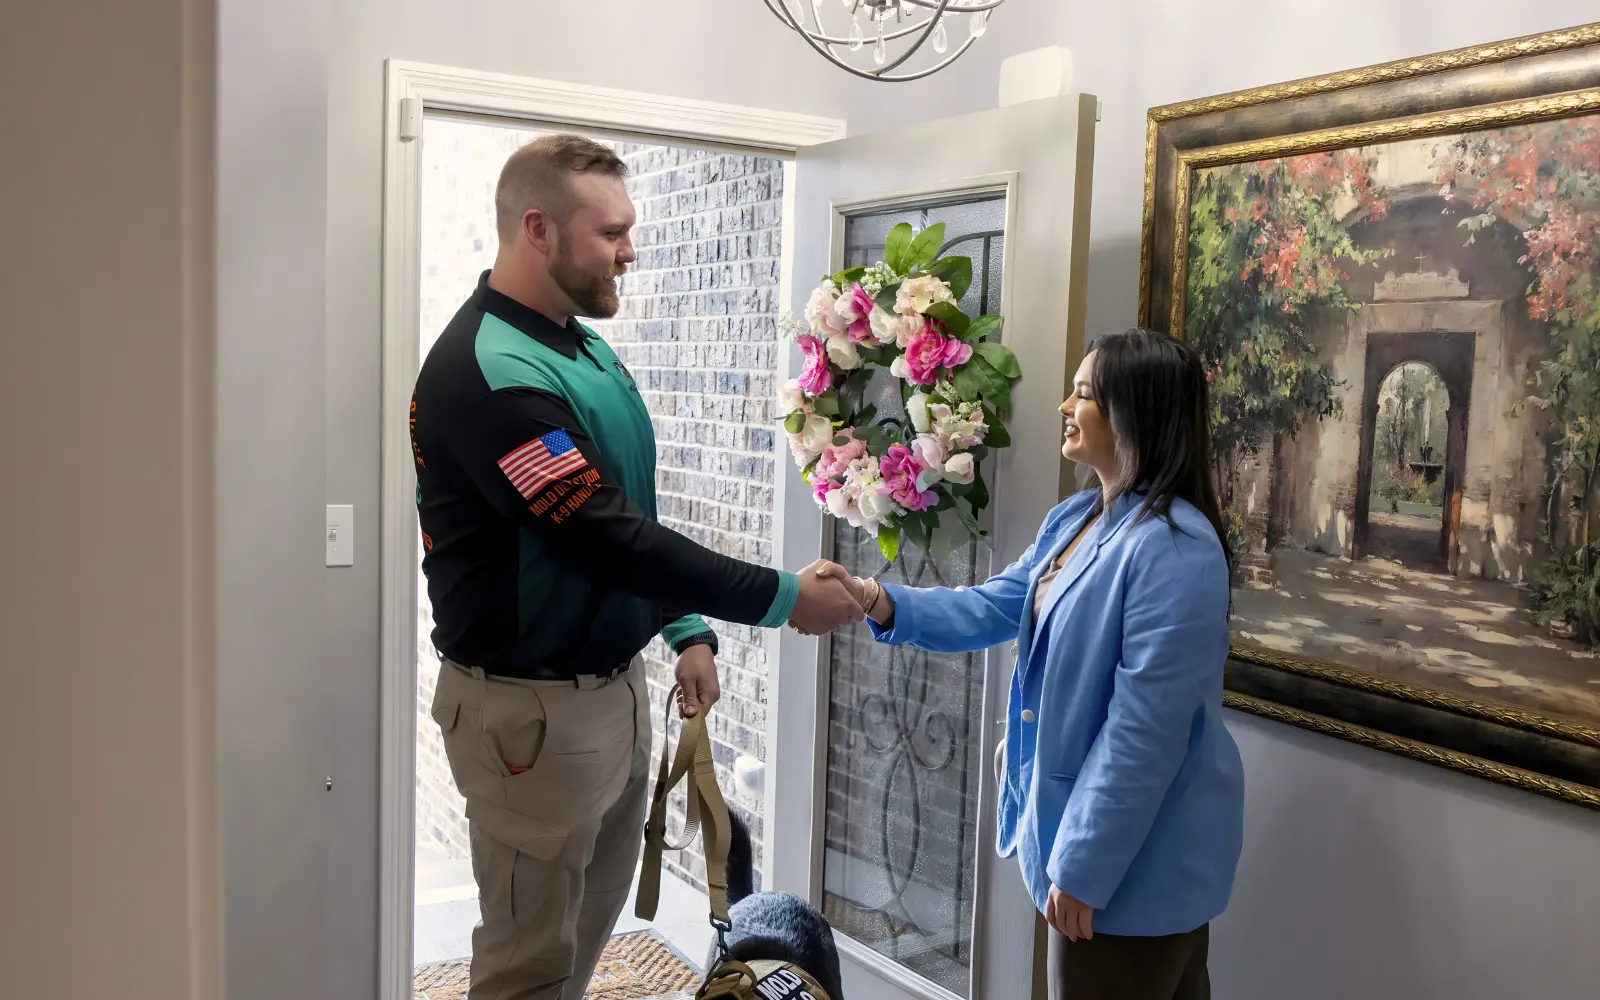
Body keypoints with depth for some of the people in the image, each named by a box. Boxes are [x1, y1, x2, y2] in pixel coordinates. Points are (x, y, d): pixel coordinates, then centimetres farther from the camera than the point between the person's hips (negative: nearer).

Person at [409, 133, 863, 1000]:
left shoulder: (584, 347, 9)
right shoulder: (487, 372, -22)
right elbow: (605, 535, -27)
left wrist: (687, 632, 8)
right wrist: (780, 599, -22)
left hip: (615, 685, 9)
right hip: (533, 706, -9)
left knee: (592, 918, 21)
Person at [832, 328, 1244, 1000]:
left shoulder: (1175, 548, -26)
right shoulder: (1074, 519, 6)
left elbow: (1145, 729, -26)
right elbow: (996, 608, 8)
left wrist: (1082, 867, -22)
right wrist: (883, 604, -8)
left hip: (1139, 857, -9)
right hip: (1085, 820, 9)